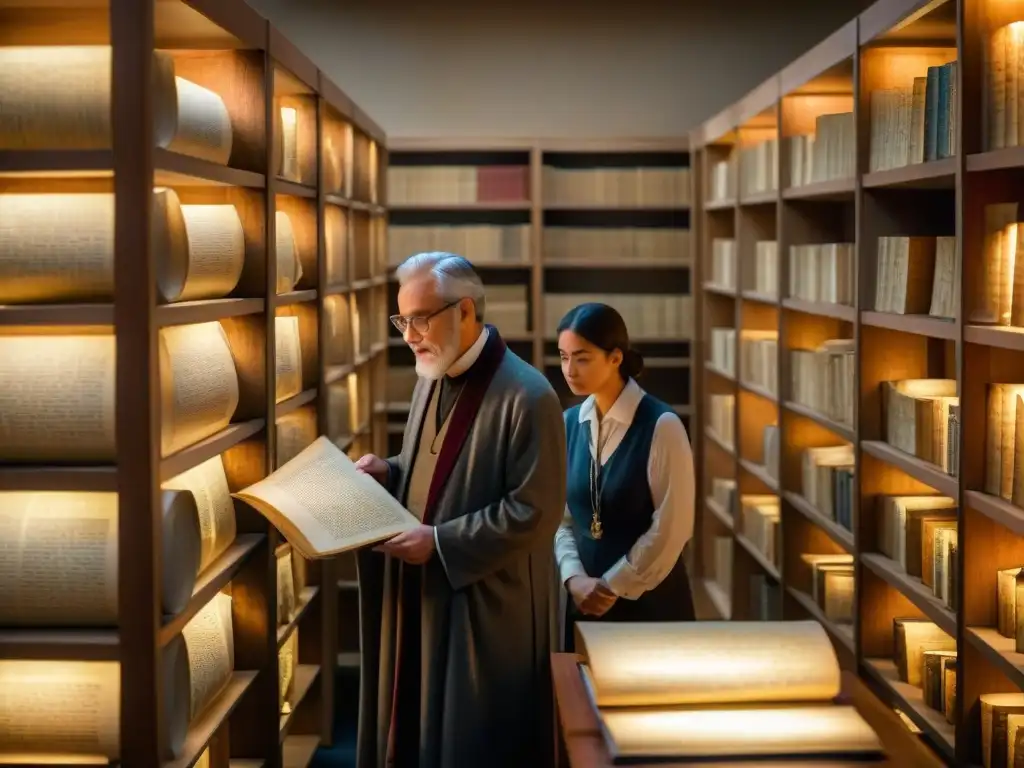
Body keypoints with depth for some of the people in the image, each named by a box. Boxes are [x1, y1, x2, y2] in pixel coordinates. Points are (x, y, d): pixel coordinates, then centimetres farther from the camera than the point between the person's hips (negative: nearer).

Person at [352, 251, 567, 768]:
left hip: (487, 608, -8)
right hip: (420, 595, 8)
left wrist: (441, 542, -22)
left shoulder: (526, 397, -19)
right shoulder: (432, 379, 8)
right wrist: (389, 473, 0)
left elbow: (535, 513, -21)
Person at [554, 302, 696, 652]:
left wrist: (613, 586, -11)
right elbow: (561, 517, 7)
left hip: (650, 600, -4)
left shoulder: (661, 426, -12)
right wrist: (574, 578, -8)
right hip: (587, 601, 4)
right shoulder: (567, 425, 4)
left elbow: (671, 528, -13)